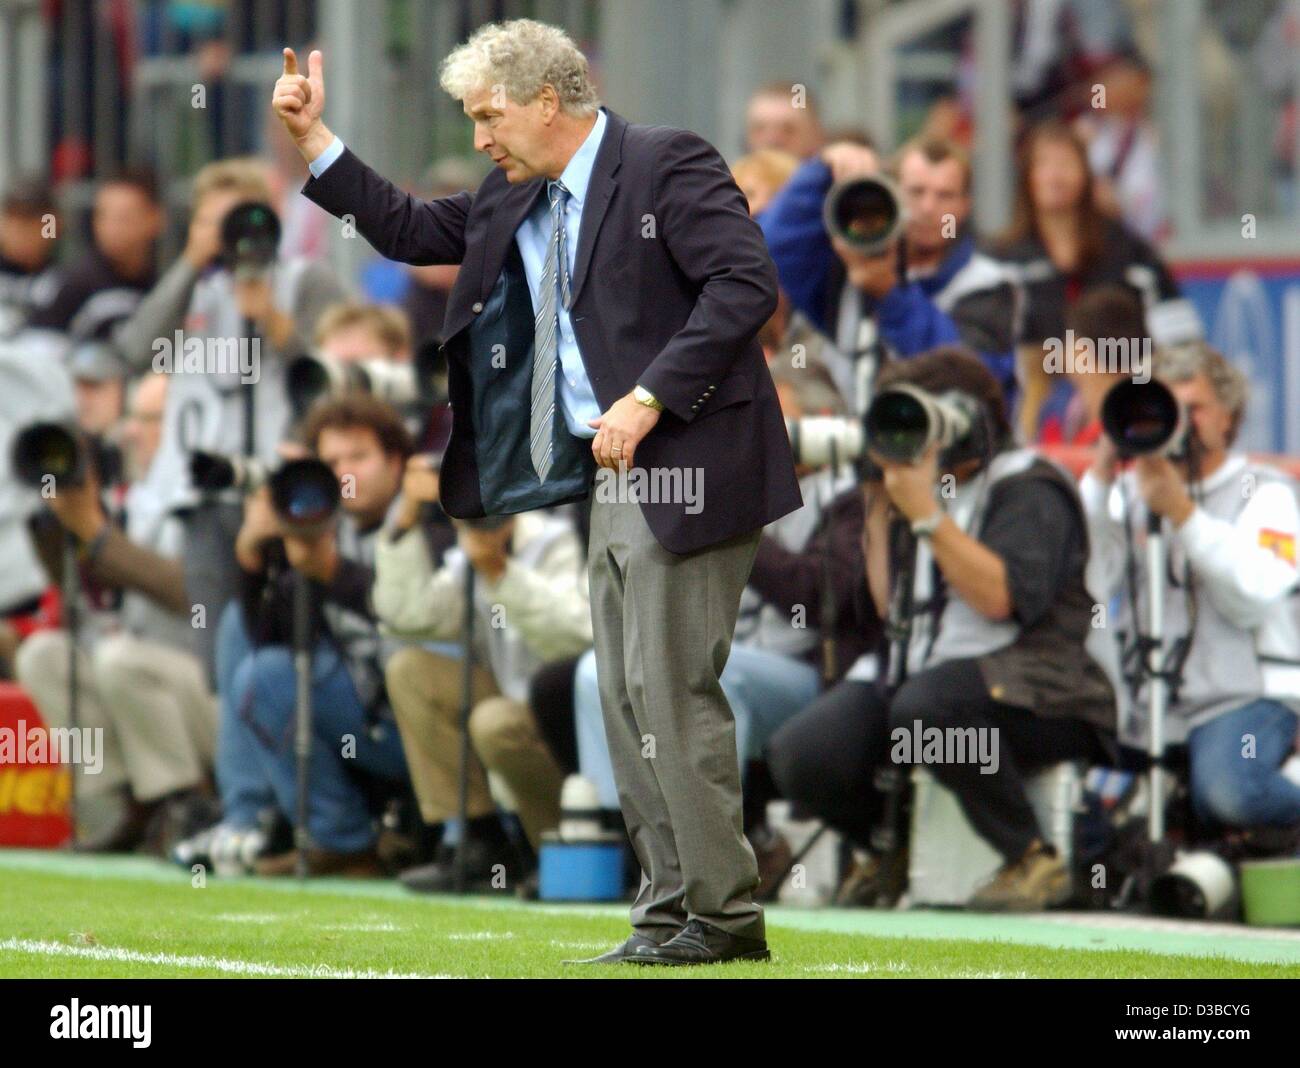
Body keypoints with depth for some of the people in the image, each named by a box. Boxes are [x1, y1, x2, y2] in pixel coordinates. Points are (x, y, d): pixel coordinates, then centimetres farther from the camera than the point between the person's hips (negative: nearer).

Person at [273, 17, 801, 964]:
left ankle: (725, 916, -4)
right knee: (628, 699, 9)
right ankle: (670, 911, 13)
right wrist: (316, 138, 16)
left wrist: (648, 400, -21)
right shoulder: (515, 203, 15)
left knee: (673, 689, -10)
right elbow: (408, 231, 24)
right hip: (613, 479, 9)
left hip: (685, 466, -9)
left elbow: (747, 282, -19)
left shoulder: (667, 165, -10)